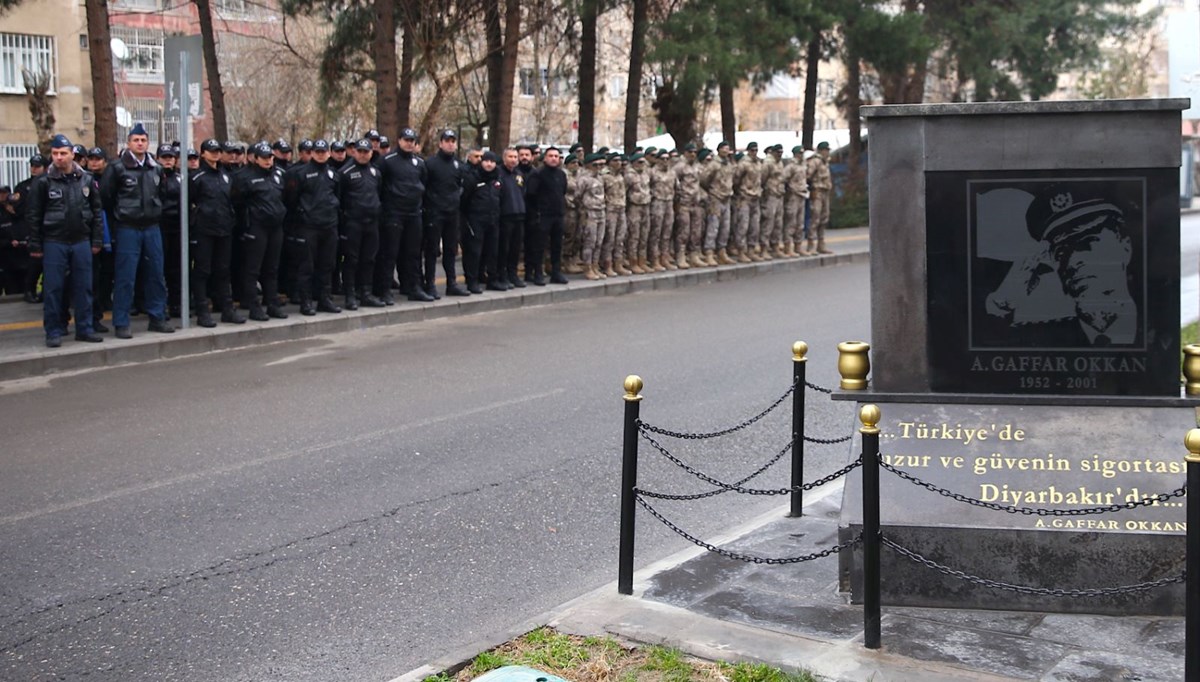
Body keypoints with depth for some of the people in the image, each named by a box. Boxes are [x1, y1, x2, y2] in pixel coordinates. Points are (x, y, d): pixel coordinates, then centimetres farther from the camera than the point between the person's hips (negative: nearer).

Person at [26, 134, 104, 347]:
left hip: (81, 242, 3)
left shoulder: (86, 180, 5)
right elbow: (33, 215, -2)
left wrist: (96, 240, 6)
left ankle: (84, 329, 15)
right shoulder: (43, 182, -3)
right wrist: (35, 245, -5)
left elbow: (96, 211, 10)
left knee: (84, 287, 6)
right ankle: (54, 332, 7)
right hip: (54, 242, -3)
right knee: (53, 288, 0)